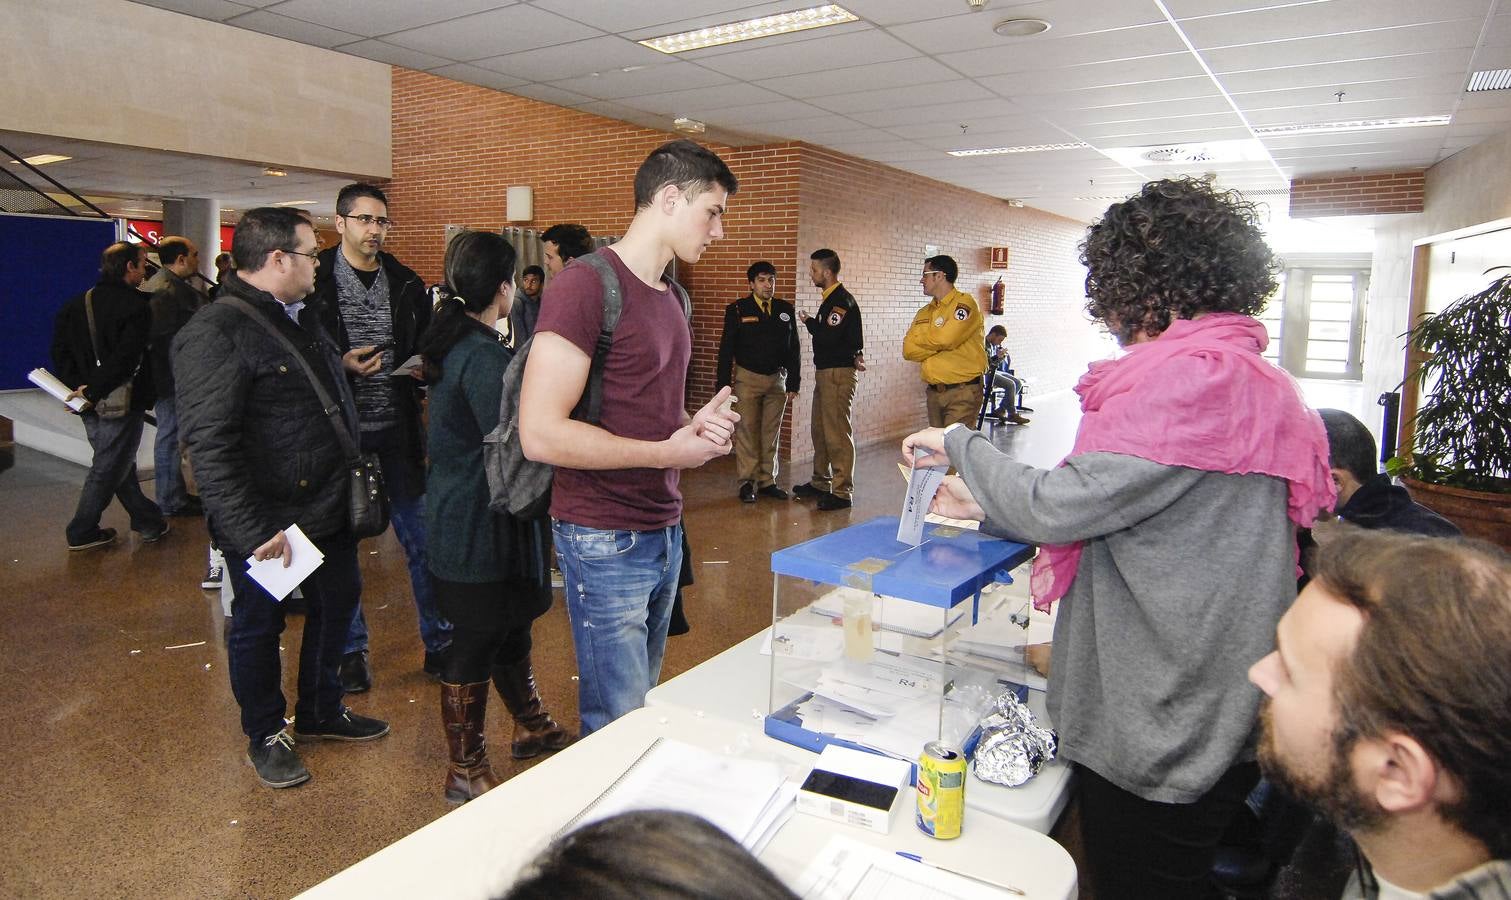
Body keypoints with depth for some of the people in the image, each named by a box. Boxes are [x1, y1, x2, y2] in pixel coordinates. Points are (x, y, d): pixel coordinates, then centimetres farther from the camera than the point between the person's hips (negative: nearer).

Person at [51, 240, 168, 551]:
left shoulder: (76, 305, 8)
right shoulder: (135, 306, -15)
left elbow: (60, 351, 5)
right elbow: (125, 359, -24)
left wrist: (78, 384, 0)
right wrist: (94, 392, -17)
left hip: (91, 406, 8)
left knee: (120, 465, 17)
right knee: (108, 469, 5)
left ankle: (148, 522, 27)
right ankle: (82, 533, 15)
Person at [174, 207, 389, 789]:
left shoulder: (302, 318, 11)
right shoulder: (215, 333, -20)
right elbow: (209, 445, -25)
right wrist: (254, 532, -26)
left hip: (328, 508, 9)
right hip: (266, 526, -9)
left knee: (336, 605, 20)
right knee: (258, 627, 11)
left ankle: (320, 713, 41)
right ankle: (265, 737, 32)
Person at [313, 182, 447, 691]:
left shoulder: (405, 284, 7)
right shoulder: (314, 280, -3)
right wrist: (339, 364, -18)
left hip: (397, 425, 2)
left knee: (421, 539, 6)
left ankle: (439, 641, 19)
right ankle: (351, 649, 24)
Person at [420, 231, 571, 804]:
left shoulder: (455, 342, 8)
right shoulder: (484, 356, -22)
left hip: (458, 514, 10)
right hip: (482, 525, -10)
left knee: (508, 627, 22)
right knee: (476, 645, 5)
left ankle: (532, 728, 41)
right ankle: (466, 772, 22)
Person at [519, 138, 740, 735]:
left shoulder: (672, 296, 12)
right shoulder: (587, 285, -16)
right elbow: (541, 434, -23)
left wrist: (697, 425, 1)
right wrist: (668, 452, -16)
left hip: (664, 530, 8)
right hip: (605, 543, -8)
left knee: (647, 704, 19)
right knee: (618, 729, 4)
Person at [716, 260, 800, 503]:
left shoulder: (785, 310, 5)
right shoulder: (737, 310, -4)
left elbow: (793, 349, 8)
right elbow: (726, 349, -4)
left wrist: (793, 383, 4)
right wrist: (724, 384, -8)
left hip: (777, 379, 3)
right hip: (748, 378, -3)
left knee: (771, 433, 8)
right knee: (747, 432, 0)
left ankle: (767, 481, 18)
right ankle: (747, 482, 8)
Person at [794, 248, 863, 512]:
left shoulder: (842, 300, -14)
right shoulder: (830, 299, 17)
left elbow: (828, 337, -23)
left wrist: (808, 321, -6)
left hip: (838, 373, -10)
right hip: (824, 371, 10)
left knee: (837, 433, -8)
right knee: (820, 430, 16)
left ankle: (843, 492, -4)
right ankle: (821, 482, 27)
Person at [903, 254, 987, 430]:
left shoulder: (964, 303, -6)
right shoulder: (925, 312, 14)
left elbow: (944, 338, -21)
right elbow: (909, 350, 2)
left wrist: (919, 337, -2)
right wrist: (938, 344, -10)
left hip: (963, 391, -7)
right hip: (933, 392, 7)